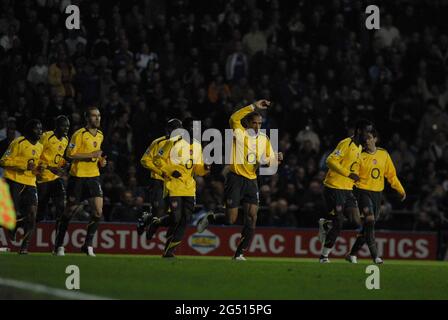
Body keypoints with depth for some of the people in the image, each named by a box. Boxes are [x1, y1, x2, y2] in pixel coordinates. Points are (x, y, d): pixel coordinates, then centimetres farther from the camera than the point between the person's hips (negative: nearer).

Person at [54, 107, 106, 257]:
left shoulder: (100, 135, 10)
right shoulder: (79, 135, -12)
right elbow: (70, 154, -17)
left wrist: (101, 161, 6)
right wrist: (91, 155, -21)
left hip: (93, 176, 5)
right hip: (78, 176, -5)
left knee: (98, 212, -8)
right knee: (70, 211, 5)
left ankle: (88, 245, 3)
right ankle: (59, 245, 19)